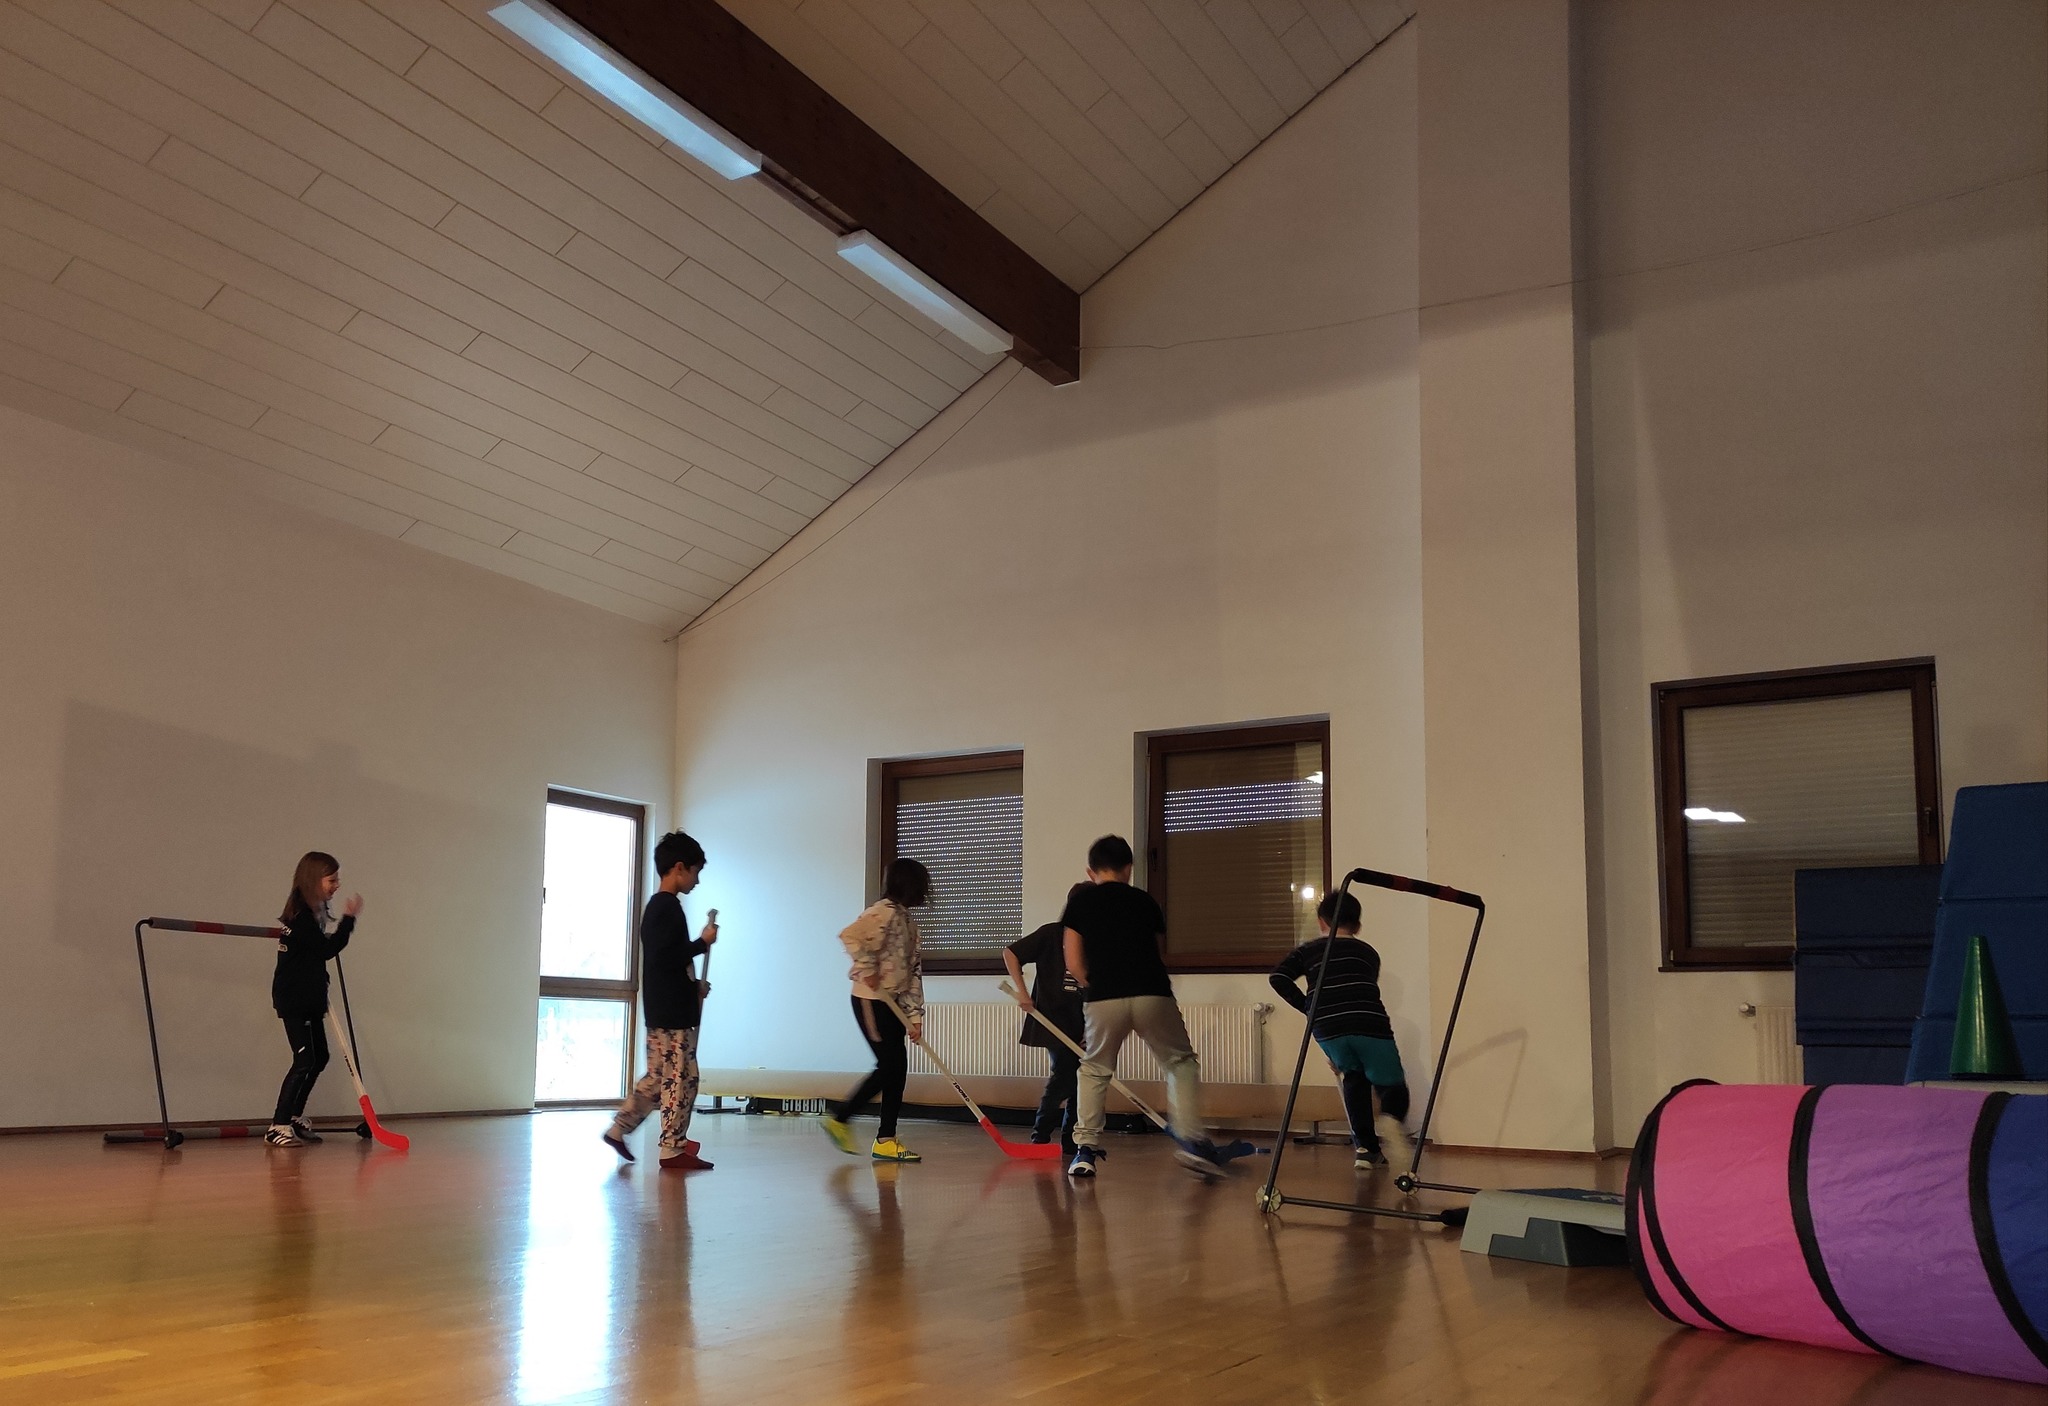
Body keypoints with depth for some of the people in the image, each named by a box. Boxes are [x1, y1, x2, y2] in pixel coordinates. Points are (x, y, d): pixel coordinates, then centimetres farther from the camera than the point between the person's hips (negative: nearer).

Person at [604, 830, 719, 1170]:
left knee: (658, 1078, 17)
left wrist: (693, 986, 16)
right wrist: (703, 942, -14)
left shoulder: (656, 906, 17)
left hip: (662, 1011, 10)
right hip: (673, 1013, -10)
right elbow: (665, 958, -24)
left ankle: (619, 1129, 20)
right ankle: (673, 1150, 0)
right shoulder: (669, 907, -15)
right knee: (682, 1078, -4)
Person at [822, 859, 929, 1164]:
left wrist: (914, 1017, 9)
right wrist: (868, 969, -21)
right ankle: (839, 1116, 6)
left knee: (898, 1068, 6)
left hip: (893, 1003, 9)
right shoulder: (885, 912, -13)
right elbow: (849, 936, -30)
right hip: (871, 1000, -9)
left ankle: (886, 1141, 10)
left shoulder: (908, 921, 15)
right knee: (889, 1065, -8)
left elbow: (913, 973, 13)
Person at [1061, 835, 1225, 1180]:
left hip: (1103, 997, 0)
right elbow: (1161, 954, 16)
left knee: (1095, 1070, 20)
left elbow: (1073, 962, 4)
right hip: (1152, 994, 0)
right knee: (1181, 1062, 16)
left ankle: (1086, 1149, 14)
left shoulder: (1079, 900, 10)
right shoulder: (1144, 900, 15)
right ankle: (1190, 1138, 1)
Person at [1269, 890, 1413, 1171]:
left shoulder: (1308, 951, 19)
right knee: (1393, 1087, 14)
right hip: (1370, 1026, -1)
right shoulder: (1368, 953, 26)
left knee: (1353, 1076, 27)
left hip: (1327, 1030, 1)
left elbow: (1279, 978, 4)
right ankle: (1390, 1117, -22)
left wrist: (1308, 1008, 13)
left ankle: (1366, 1148, 16)